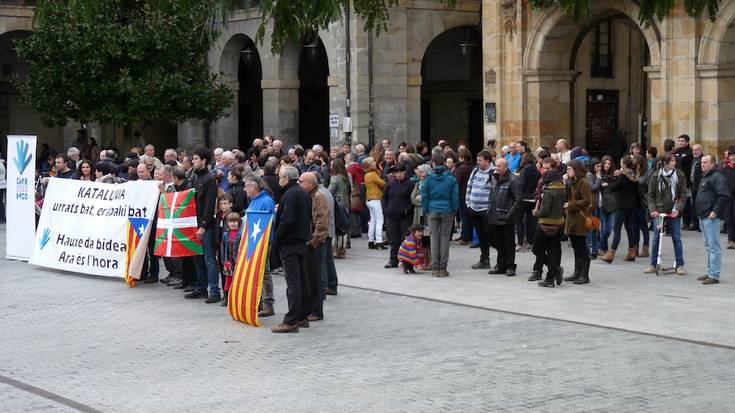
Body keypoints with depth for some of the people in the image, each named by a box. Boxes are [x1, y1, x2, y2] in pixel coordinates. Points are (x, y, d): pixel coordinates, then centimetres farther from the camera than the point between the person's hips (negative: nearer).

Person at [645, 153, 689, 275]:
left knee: (676, 238, 2)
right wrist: (652, 209, -10)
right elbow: (650, 195, 3)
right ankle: (653, 265, 14)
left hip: (674, 212, -1)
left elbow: (684, 195, -1)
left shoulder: (680, 175, -1)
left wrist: (678, 209, -13)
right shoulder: (656, 176, -1)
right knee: (656, 239, 5)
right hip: (659, 211, 1)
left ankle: (680, 265, 8)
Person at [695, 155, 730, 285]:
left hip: (711, 217, -11)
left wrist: (715, 211, -21)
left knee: (713, 247, -9)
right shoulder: (705, 177, 20)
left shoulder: (717, 177, -13)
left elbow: (724, 196, -23)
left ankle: (714, 275, -9)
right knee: (708, 247, 16)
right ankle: (710, 272, 23)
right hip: (702, 216, 11)